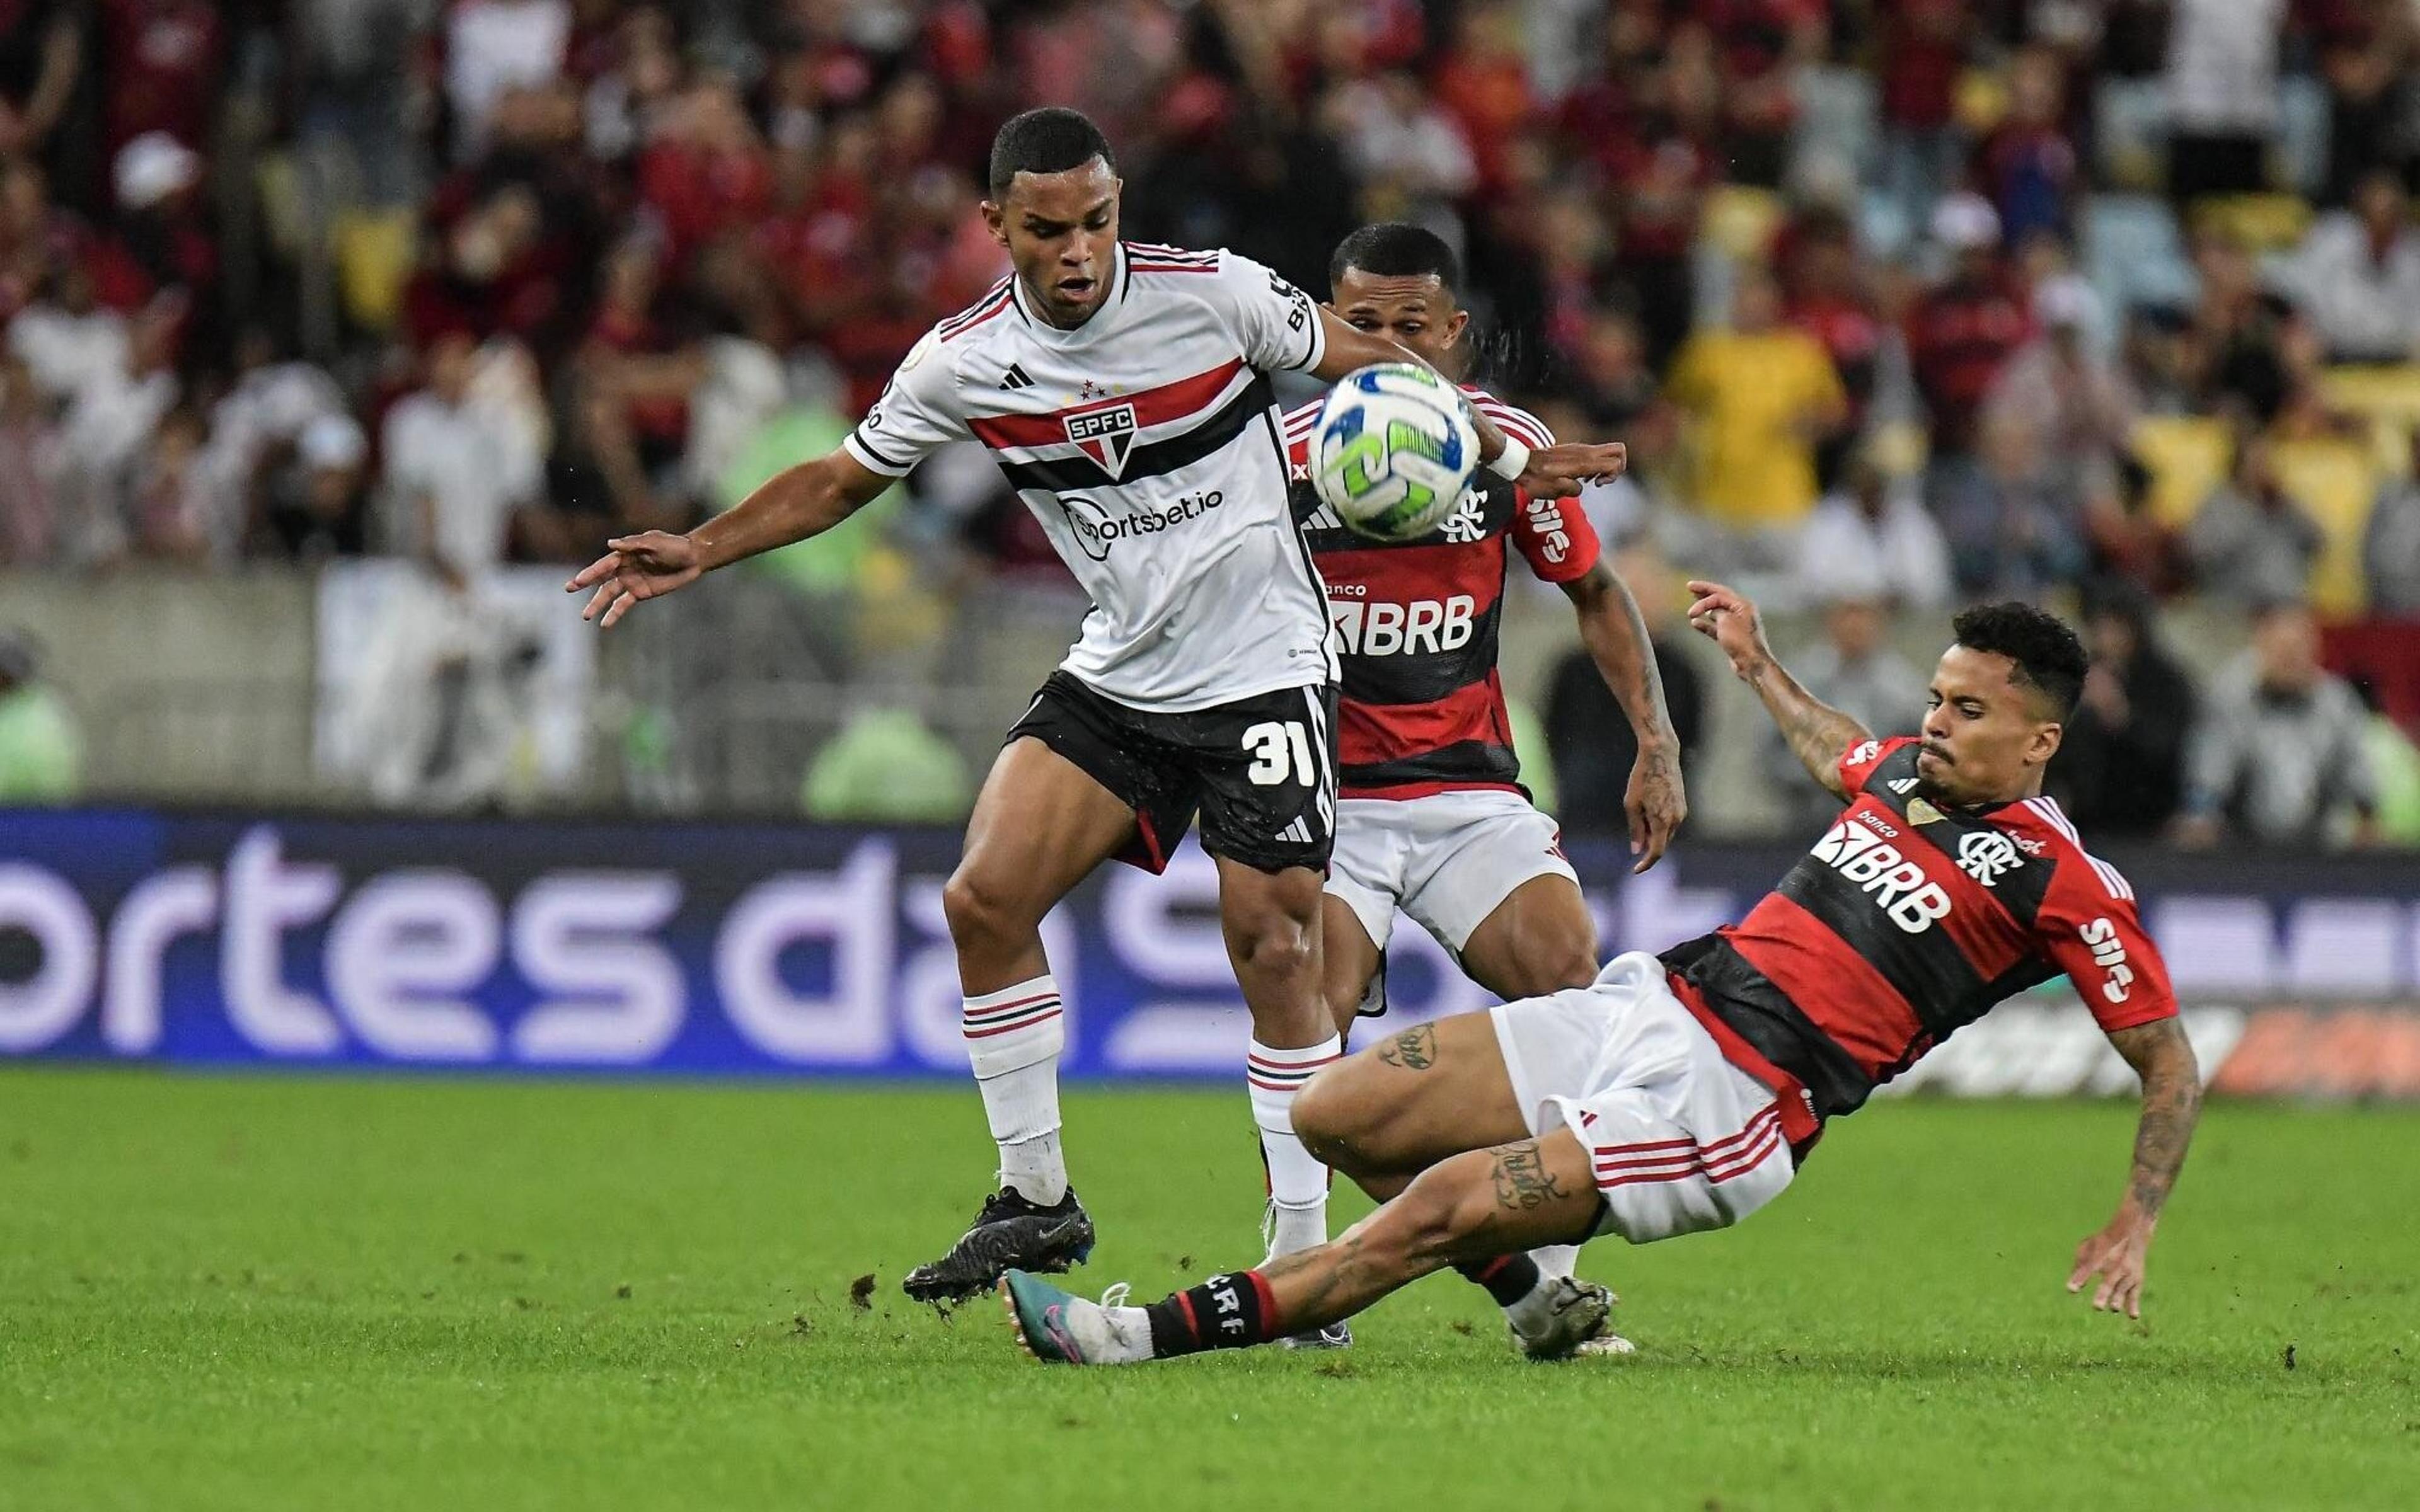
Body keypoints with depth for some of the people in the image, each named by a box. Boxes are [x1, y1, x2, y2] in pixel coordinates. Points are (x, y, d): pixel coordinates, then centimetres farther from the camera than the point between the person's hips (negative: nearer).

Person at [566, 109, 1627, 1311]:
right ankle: (1037, 1200, 3)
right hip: (1115, 677, 3)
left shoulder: (1215, 293, -13)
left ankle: (1303, 1260, -1)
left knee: (1274, 951, -10)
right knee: (984, 897, -11)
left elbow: (1374, 368, 2)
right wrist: (699, 551, 0)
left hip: (1264, 671, -3)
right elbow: (842, 479, 9)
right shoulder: (962, 363, -6)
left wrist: (1504, 452, -3)